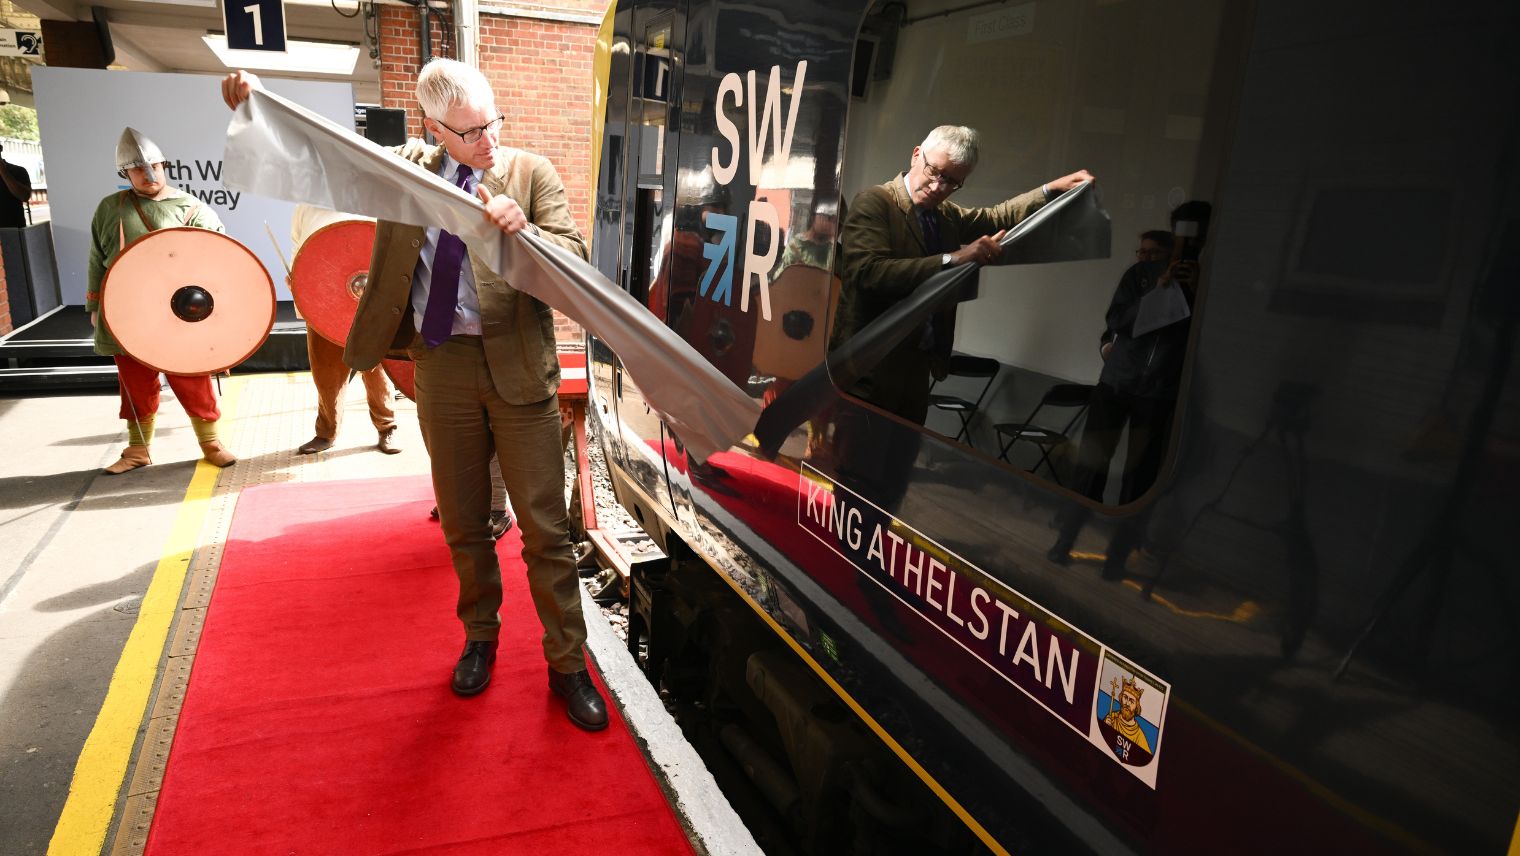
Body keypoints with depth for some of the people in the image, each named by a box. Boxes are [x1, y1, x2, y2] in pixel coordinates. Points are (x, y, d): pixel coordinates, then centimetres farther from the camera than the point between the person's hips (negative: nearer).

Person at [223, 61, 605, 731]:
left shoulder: (532, 172, 1)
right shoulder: (406, 167, 9)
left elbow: (575, 256, -7)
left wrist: (523, 231, -27)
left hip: (517, 366, -3)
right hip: (441, 366, 3)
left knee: (545, 526, 0)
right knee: (463, 523, 14)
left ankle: (567, 664, 14)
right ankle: (480, 636, 36)